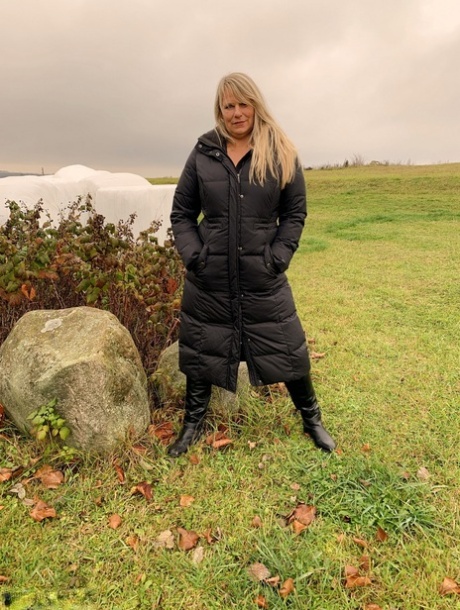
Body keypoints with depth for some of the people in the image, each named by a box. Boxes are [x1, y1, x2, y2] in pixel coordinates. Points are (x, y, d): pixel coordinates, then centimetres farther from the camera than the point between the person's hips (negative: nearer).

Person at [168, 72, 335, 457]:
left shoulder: (282, 155, 1)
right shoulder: (203, 155, 3)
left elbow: (295, 213, 3)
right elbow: (181, 213, 7)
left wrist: (277, 258, -8)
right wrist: (193, 255, -7)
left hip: (263, 281, -1)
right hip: (208, 281, 1)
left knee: (288, 350, 9)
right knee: (201, 352, 12)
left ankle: (312, 420, 33)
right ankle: (193, 424, 35)